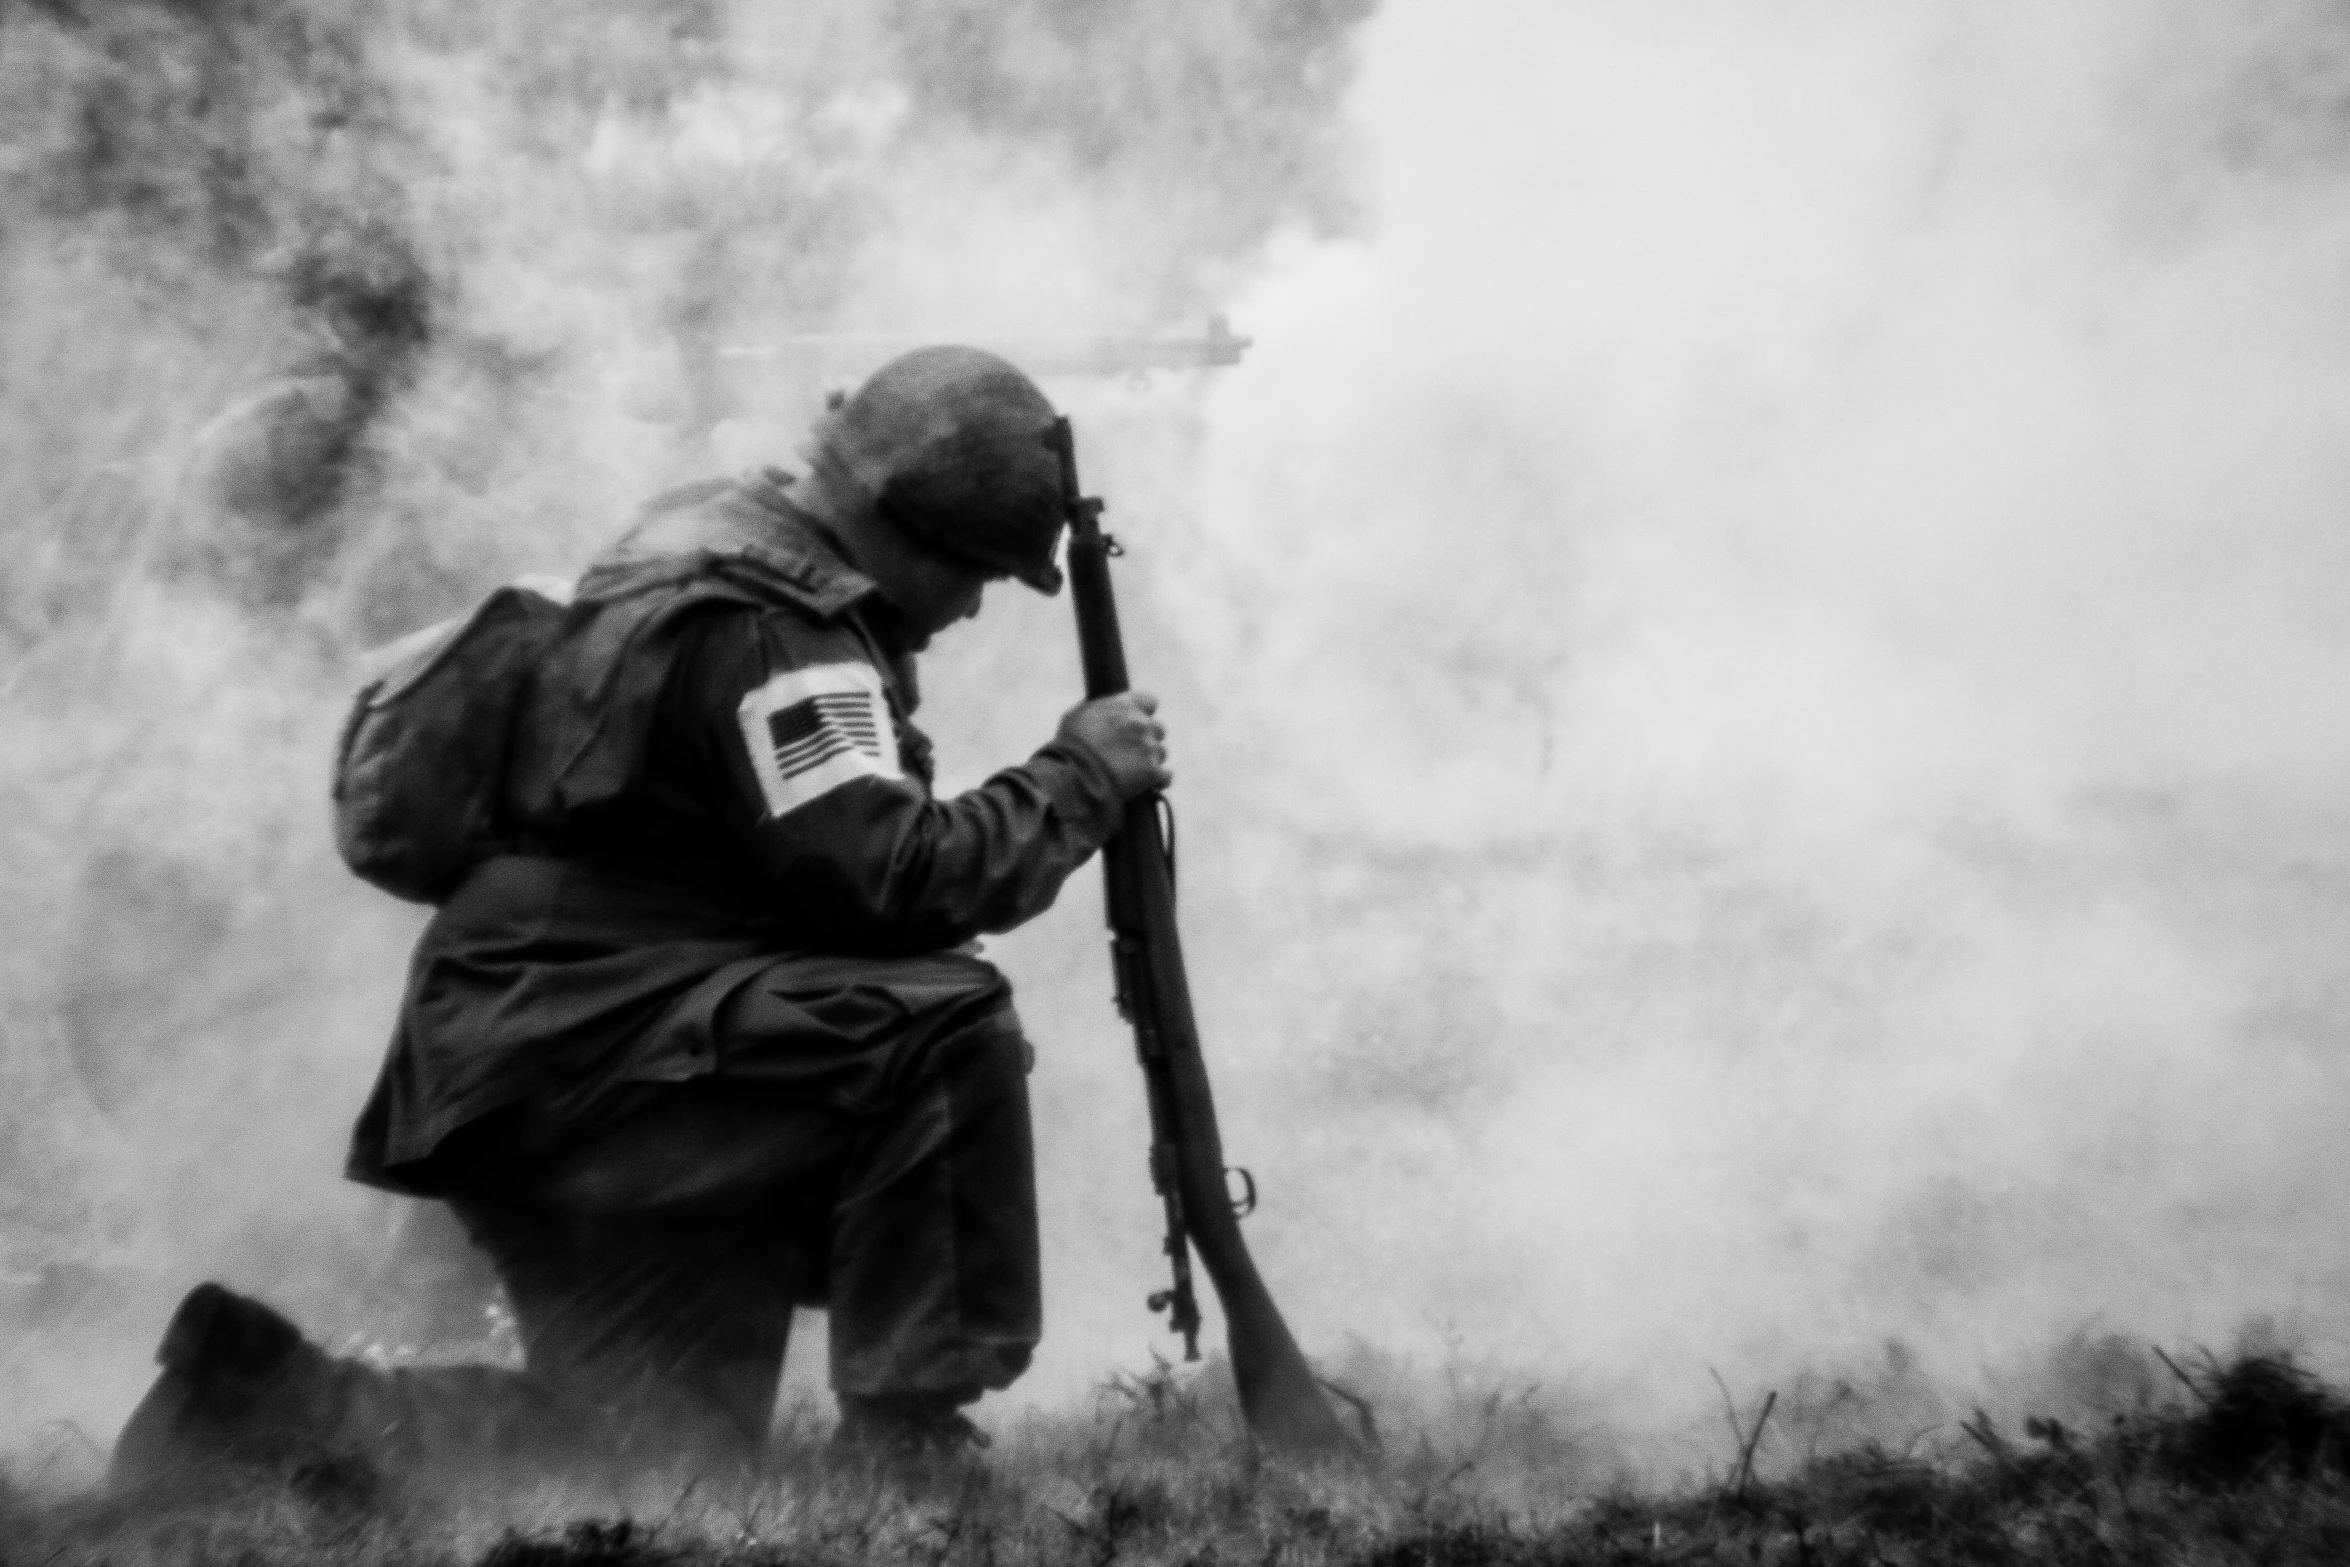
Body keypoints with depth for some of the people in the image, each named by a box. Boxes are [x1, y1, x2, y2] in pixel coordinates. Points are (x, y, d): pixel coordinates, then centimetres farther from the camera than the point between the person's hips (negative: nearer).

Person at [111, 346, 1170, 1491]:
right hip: (570, 1044, -11)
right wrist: (1081, 777, -15)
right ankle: (907, 1440, -19)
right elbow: (888, 878, -26)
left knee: (667, 1449, 12)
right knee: (947, 1031, -27)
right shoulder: (763, 626, -17)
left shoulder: (716, 551, 15)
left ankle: (263, 1402, 17)